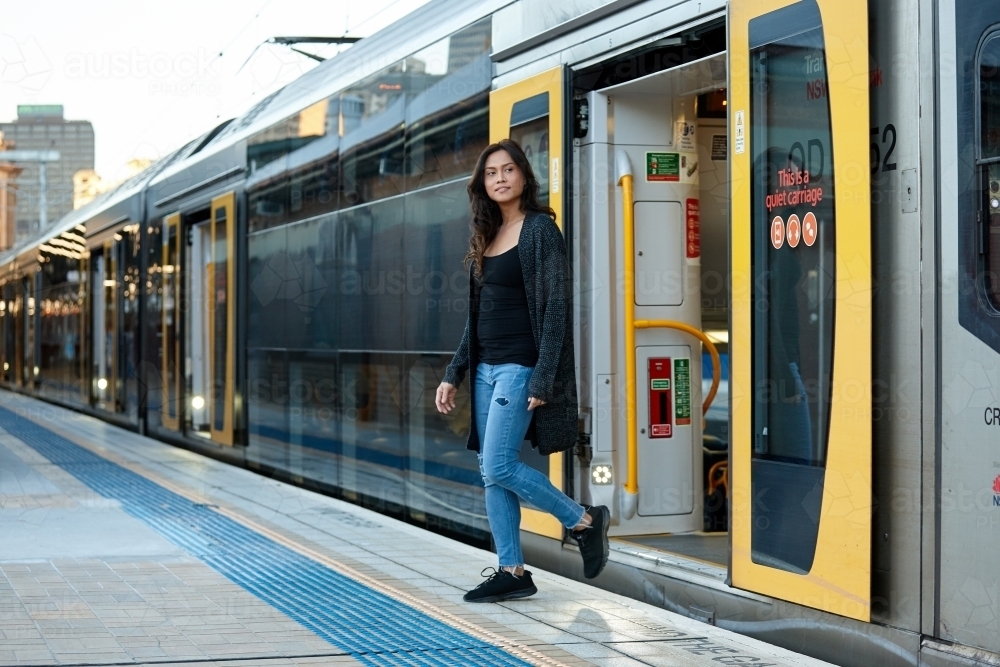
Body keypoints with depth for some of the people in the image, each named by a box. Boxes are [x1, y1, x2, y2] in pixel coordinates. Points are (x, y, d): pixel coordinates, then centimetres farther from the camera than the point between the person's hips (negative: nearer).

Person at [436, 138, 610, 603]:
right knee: (491, 476, 5)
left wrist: (542, 377, -19)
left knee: (498, 468, -13)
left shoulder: (539, 230, -8)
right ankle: (512, 572, 11)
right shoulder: (486, 237, 14)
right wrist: (454, 374, 15)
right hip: (486, 368, 8)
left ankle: (584, 521, 5)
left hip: (519, 366, -8)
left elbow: (555, 307, -13)